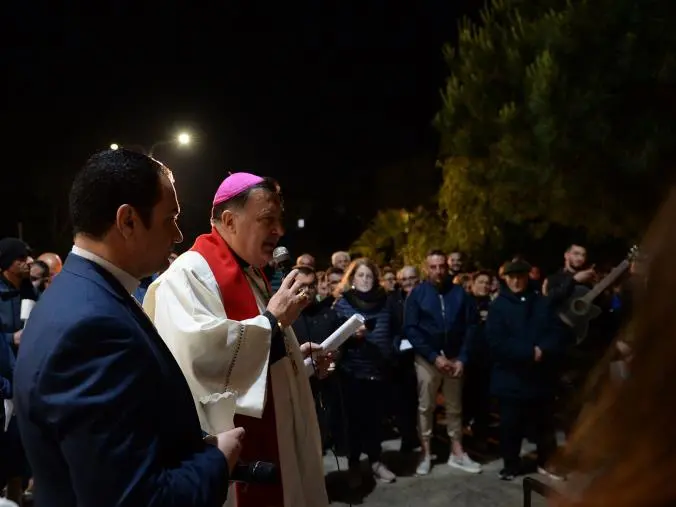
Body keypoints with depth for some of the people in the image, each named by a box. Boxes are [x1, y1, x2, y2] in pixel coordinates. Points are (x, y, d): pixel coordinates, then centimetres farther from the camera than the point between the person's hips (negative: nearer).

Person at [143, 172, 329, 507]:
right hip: (230, 442, -9)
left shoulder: (249, 274, 14)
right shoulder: (189, 274, -17)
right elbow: (198, 348, -34)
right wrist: (271, 320, -23)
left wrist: (296, 354, 8)